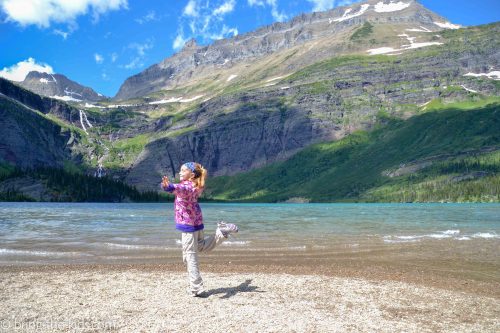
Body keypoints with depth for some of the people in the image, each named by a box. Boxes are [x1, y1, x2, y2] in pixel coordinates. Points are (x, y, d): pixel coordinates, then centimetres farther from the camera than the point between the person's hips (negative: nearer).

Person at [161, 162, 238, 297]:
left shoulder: (188, 186, -20)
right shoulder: (195, 186, 8)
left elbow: (181, 188, -45)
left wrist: (169, 187, -67)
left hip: (188, 225, -9)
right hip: (197, 223, 9)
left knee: (190, 256, -3)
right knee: (202, 246, 30)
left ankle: (196, 288, 2)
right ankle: (221, 232, 13)